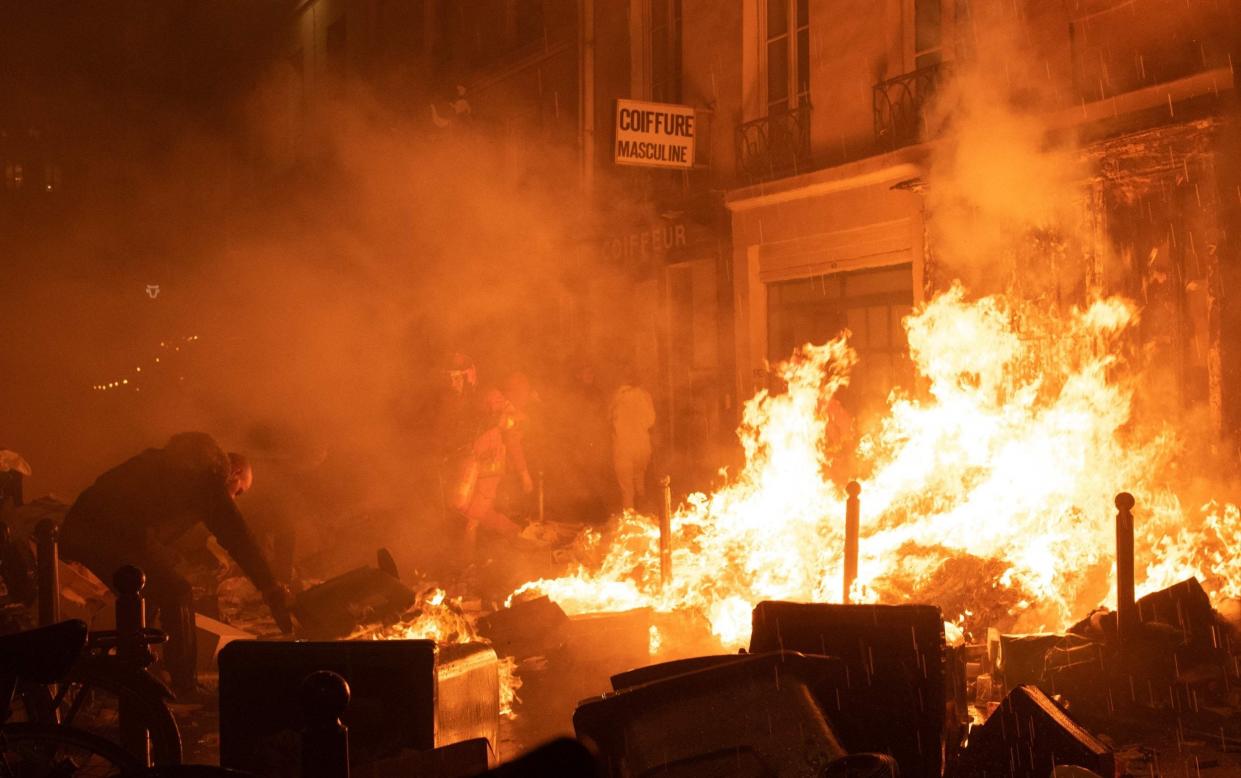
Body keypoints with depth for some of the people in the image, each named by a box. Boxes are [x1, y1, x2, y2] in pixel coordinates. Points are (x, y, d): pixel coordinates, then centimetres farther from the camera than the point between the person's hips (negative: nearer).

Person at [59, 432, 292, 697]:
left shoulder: (172, 463, 31)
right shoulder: (209, 474, 4)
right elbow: (237, 536, 0)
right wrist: (272, 590, 1)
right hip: (118, 533, -9)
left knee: (143, 595, 25)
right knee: (177, 595, -1)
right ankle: (186, 692, 1)